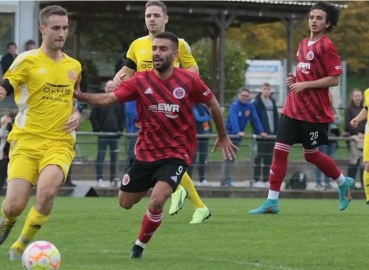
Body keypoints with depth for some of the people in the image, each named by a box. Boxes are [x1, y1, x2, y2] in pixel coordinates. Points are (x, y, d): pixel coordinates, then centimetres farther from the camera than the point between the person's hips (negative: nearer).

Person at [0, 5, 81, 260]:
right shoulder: (27, 60, -2)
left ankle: (22, 244, -4)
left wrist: (76, 115, 8)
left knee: (47, 190, -28)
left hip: (60, 143, 2)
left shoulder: (74, 66, 13)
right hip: (26, 141, -2)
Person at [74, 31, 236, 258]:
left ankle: (139, 247, 4)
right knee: (125, 203, 12)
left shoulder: (189, 81, -11)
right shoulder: (140, 81, -9)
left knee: (156, 202, -22)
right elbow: (108, 99, -15)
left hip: (176, 154, -3)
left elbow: (213, 104, 6)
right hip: (146, 152, 3)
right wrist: (79, 95, -31)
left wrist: (223, 137, 16)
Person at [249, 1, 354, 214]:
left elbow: (334, 79, -16)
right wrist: (295, 79, 5)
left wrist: (305, 84, -18)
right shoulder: (304, 44, 11)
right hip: (293, 107, 7)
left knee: (311, 154, 6)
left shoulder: (326, 46, -12)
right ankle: (272, 202, 1)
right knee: (279, 150, -1)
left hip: (314, 111, -7)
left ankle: (343, 183, 30)